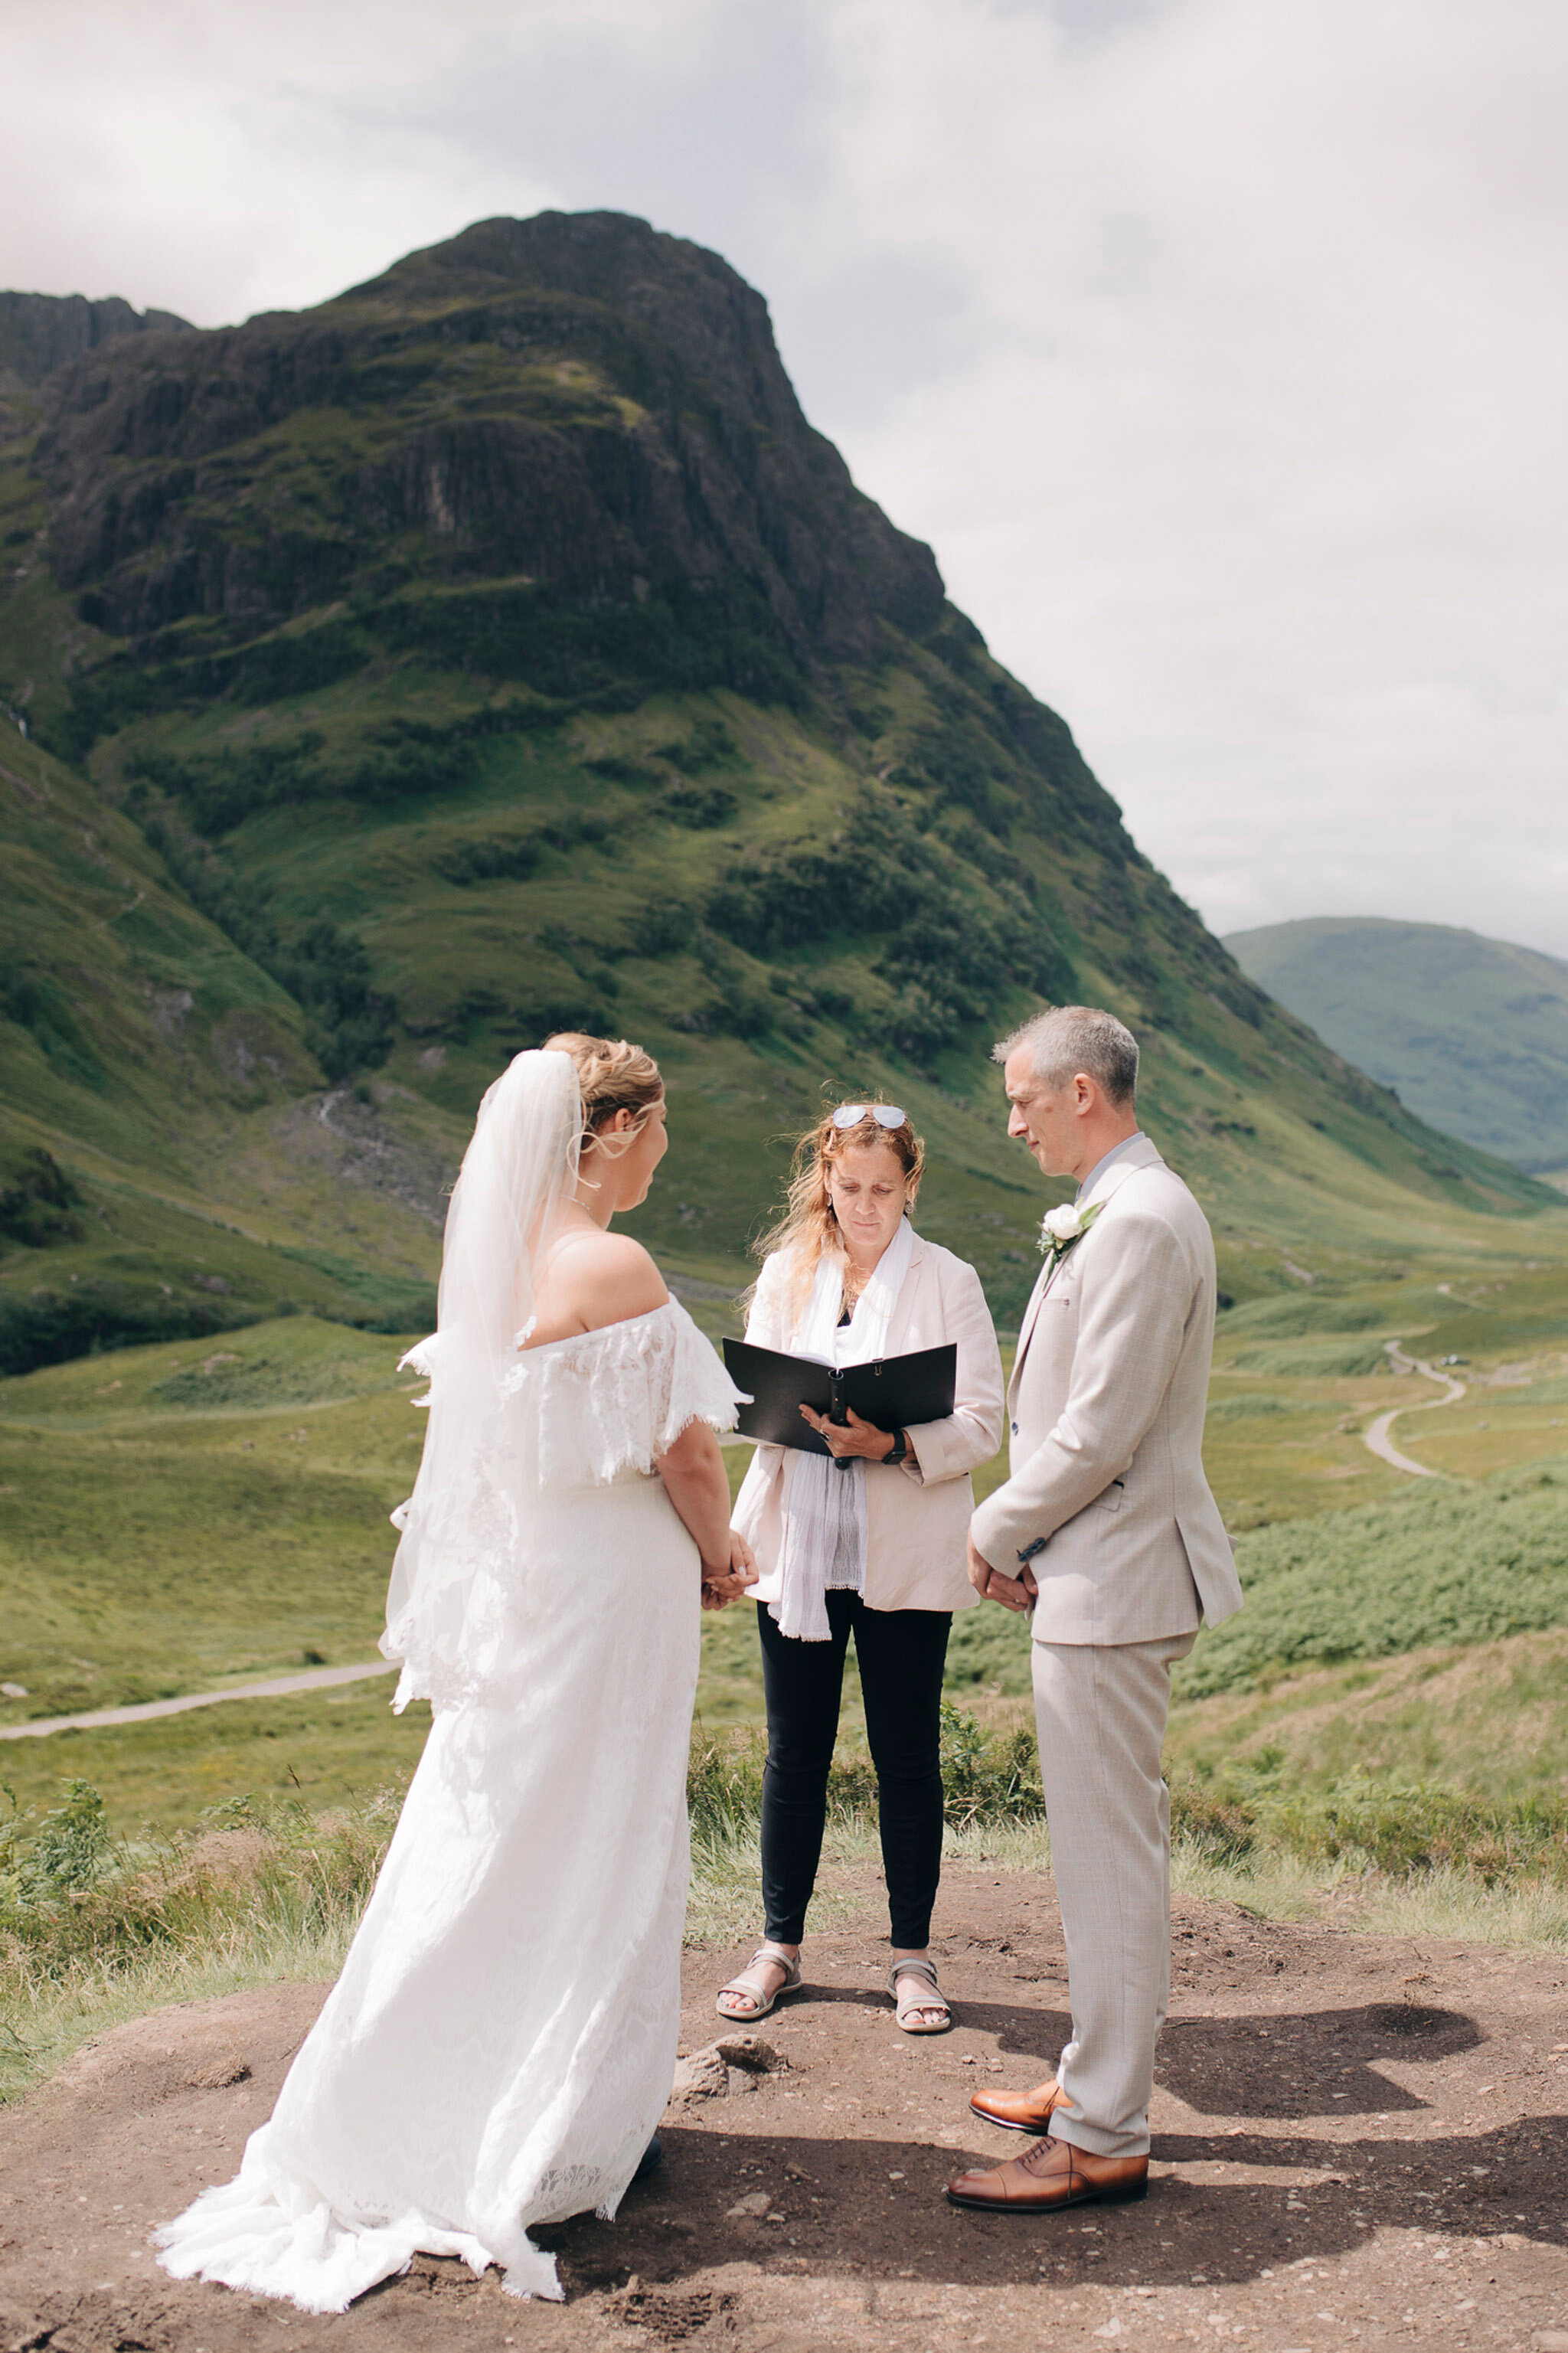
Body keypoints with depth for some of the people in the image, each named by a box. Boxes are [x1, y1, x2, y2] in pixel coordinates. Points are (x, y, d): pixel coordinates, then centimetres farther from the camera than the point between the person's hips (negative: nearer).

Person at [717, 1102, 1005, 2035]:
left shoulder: (949, 1281, -2)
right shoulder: (787, 1273, 8)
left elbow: (980, 1423, -6)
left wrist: (892, 1444, -24)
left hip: (905, 1561, -2)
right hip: (797, 1547, 3)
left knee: (908, 1758, 7)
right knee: (795, 1753, 10)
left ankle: (913, 1955, 22)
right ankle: (781, 1945, 26)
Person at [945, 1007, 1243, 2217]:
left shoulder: (1141, 1222, -20)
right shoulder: (1116, 1211, 13)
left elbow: (1100, 1433, -23)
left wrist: (995, 1534, -9)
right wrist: (1029, 1537, 10)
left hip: (1113, 1579, -11)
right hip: (1095, 1572, 11)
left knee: (1111, 1857, -1)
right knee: (1109, 1846, 19)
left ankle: (1102, 2141, 12)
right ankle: (1097, 2081, 33)